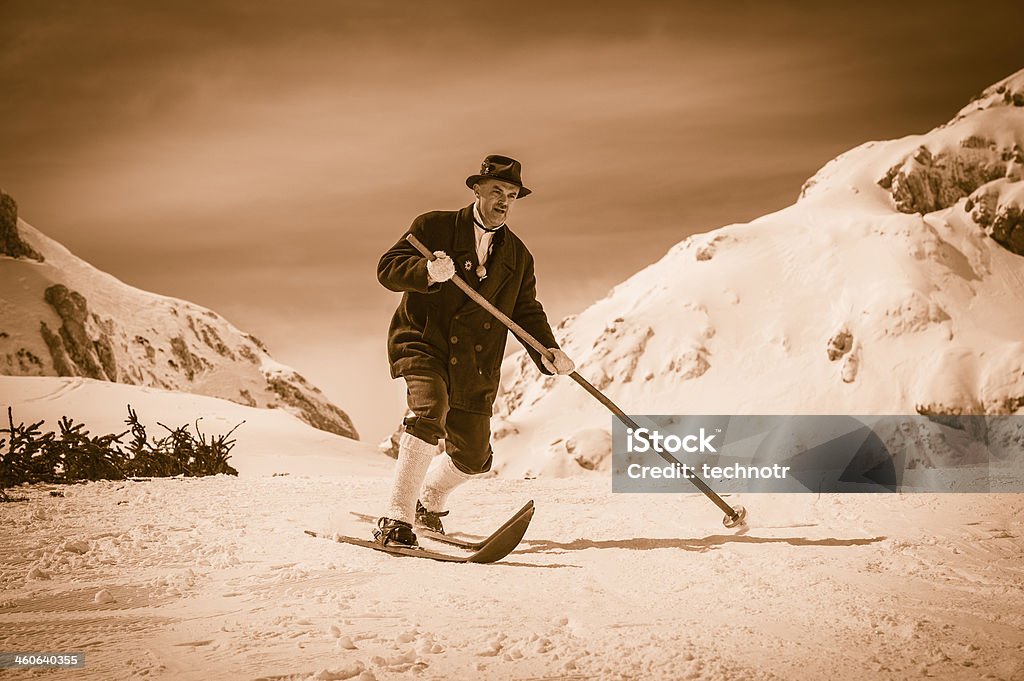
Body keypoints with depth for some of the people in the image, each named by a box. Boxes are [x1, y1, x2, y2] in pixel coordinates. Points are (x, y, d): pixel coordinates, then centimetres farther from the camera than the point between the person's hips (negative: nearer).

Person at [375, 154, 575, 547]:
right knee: (429, 409, -32)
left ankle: (430, 501, 42)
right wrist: (427, 271, -29)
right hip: (423, 344, -5)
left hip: (475, 367, 5)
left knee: (473, 457, 8)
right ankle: (396, 520, -29)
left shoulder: (518, 256, 15)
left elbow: (527, 313, 14)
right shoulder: (434, 227, 1)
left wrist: (548, 351, -6)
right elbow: (388, 268, -7)